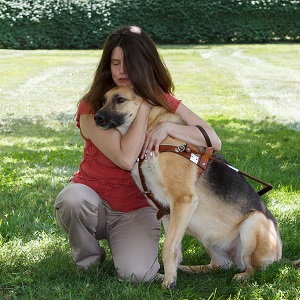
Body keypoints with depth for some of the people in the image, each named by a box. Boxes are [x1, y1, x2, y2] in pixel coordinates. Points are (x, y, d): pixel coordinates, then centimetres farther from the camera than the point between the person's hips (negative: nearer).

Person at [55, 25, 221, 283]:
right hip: (94, 198, -1)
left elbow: (214, 141, -12)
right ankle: (88, 260, -6)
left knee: (137, 274, -26)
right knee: (74, 199, -38)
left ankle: (123, 243, 11)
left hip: (137, 209, 1)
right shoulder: (92, 107, -13)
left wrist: (168, 127, -28)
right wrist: (144, 106, -21)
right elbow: (126, 158, -25)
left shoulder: (164, 102, -2)